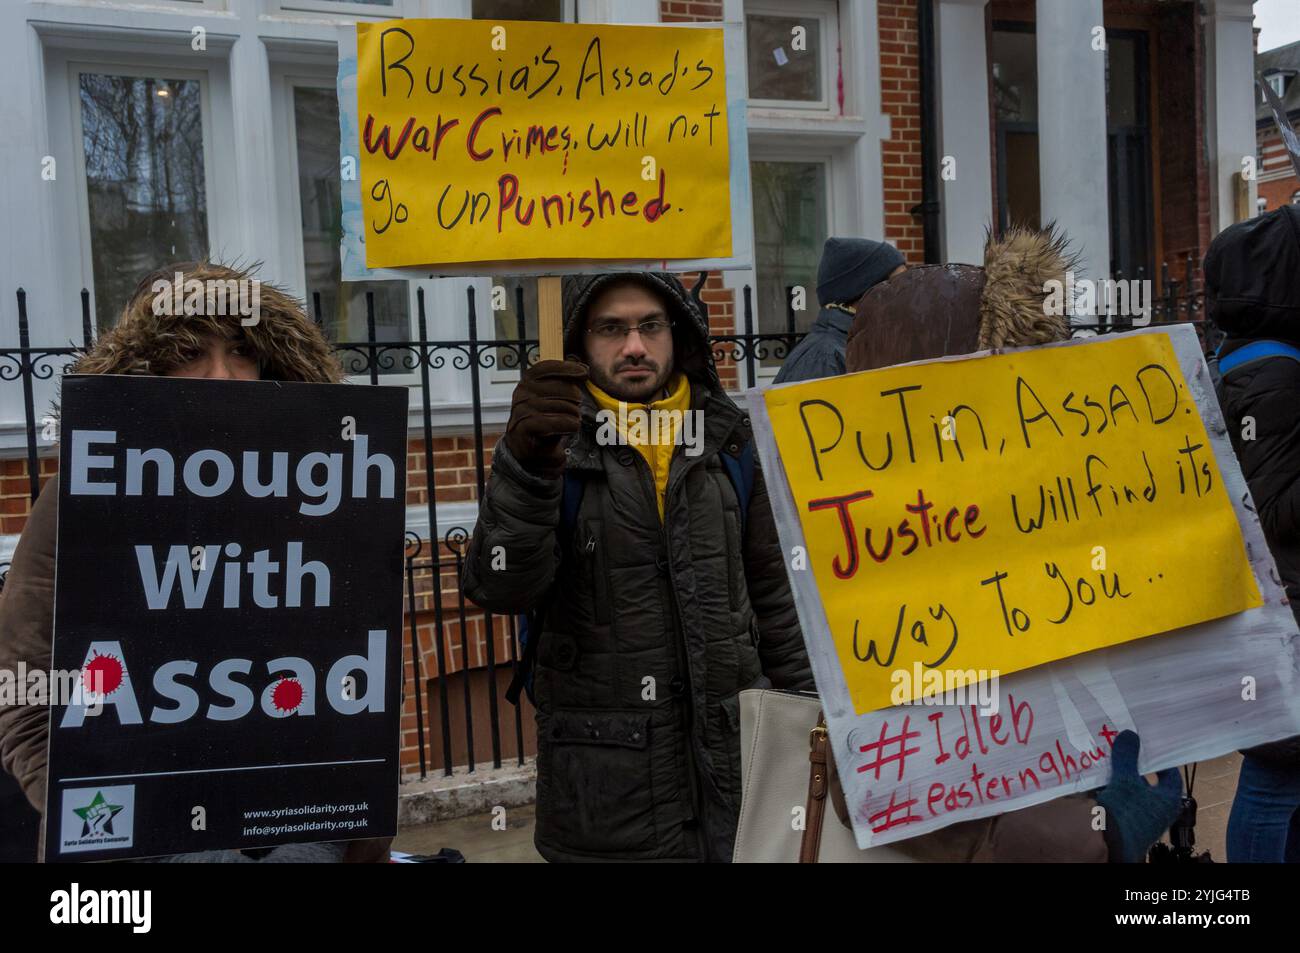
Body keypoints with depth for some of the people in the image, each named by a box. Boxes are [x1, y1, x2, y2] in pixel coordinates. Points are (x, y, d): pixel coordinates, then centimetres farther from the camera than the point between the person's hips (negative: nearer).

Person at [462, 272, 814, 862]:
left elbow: (773, 588, 13)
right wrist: (525, 466, -34)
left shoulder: (729, 440, 6)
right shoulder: (559, 446, -5)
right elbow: (498, 588, -20)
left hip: (737, 745, 3)